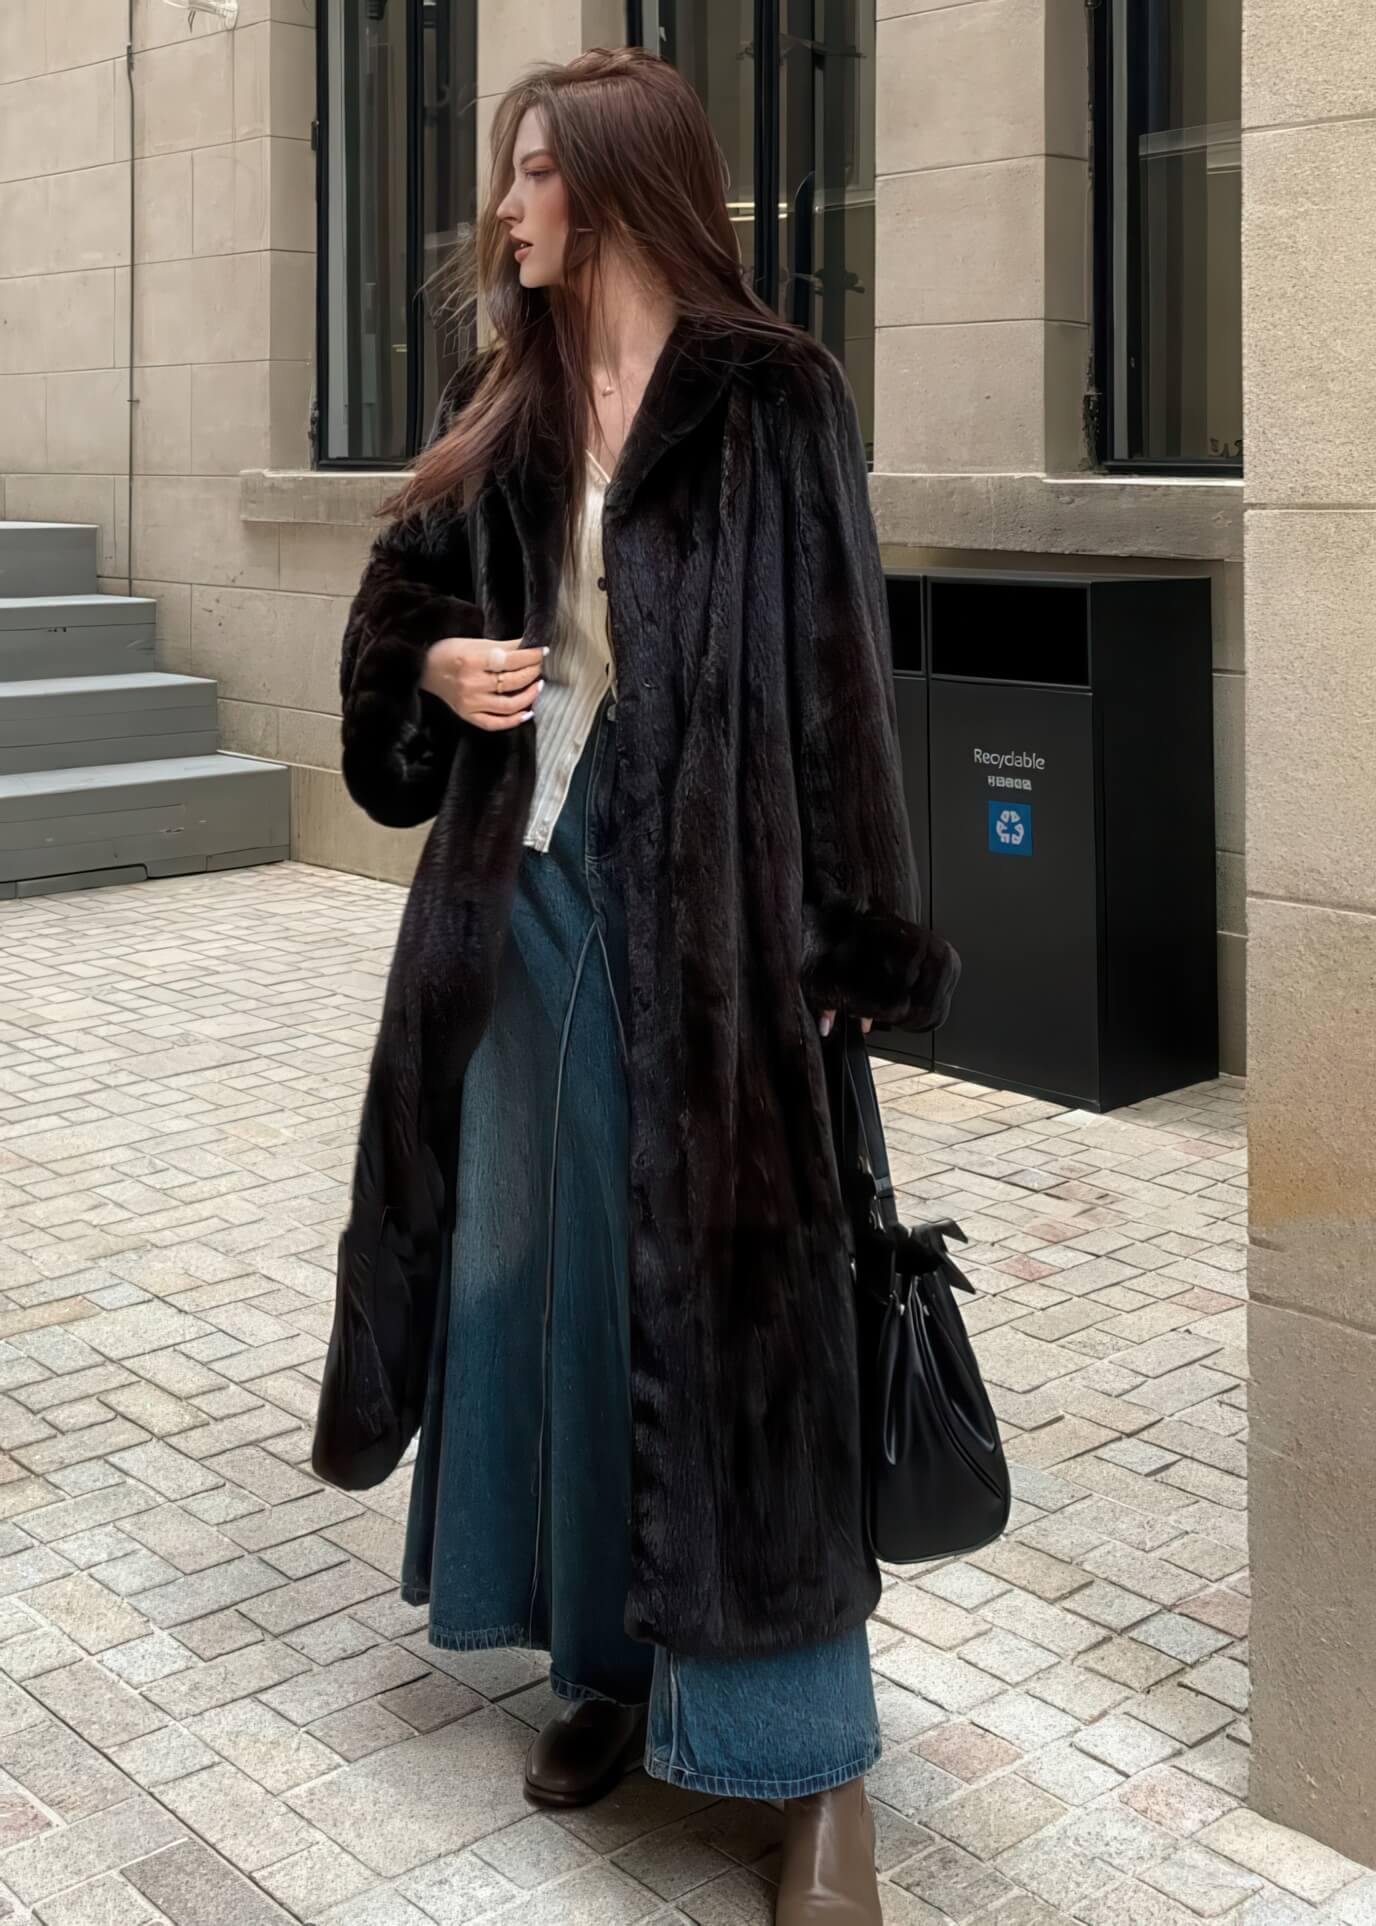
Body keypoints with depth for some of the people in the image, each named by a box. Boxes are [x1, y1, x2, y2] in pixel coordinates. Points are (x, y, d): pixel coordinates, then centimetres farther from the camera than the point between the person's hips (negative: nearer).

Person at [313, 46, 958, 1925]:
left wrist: (845, 948, -12)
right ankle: (615, 1655, 29)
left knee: (728, 1292, -4)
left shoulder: (775, 402, -6)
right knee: (552, 1275, 11)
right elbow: (398, 599, 19)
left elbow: (841, 674, -9)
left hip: (701, 899, -6)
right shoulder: (502, 408, 11)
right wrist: (437, 664, -5)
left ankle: (813, 1760, 6)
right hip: (526, 887, 6)